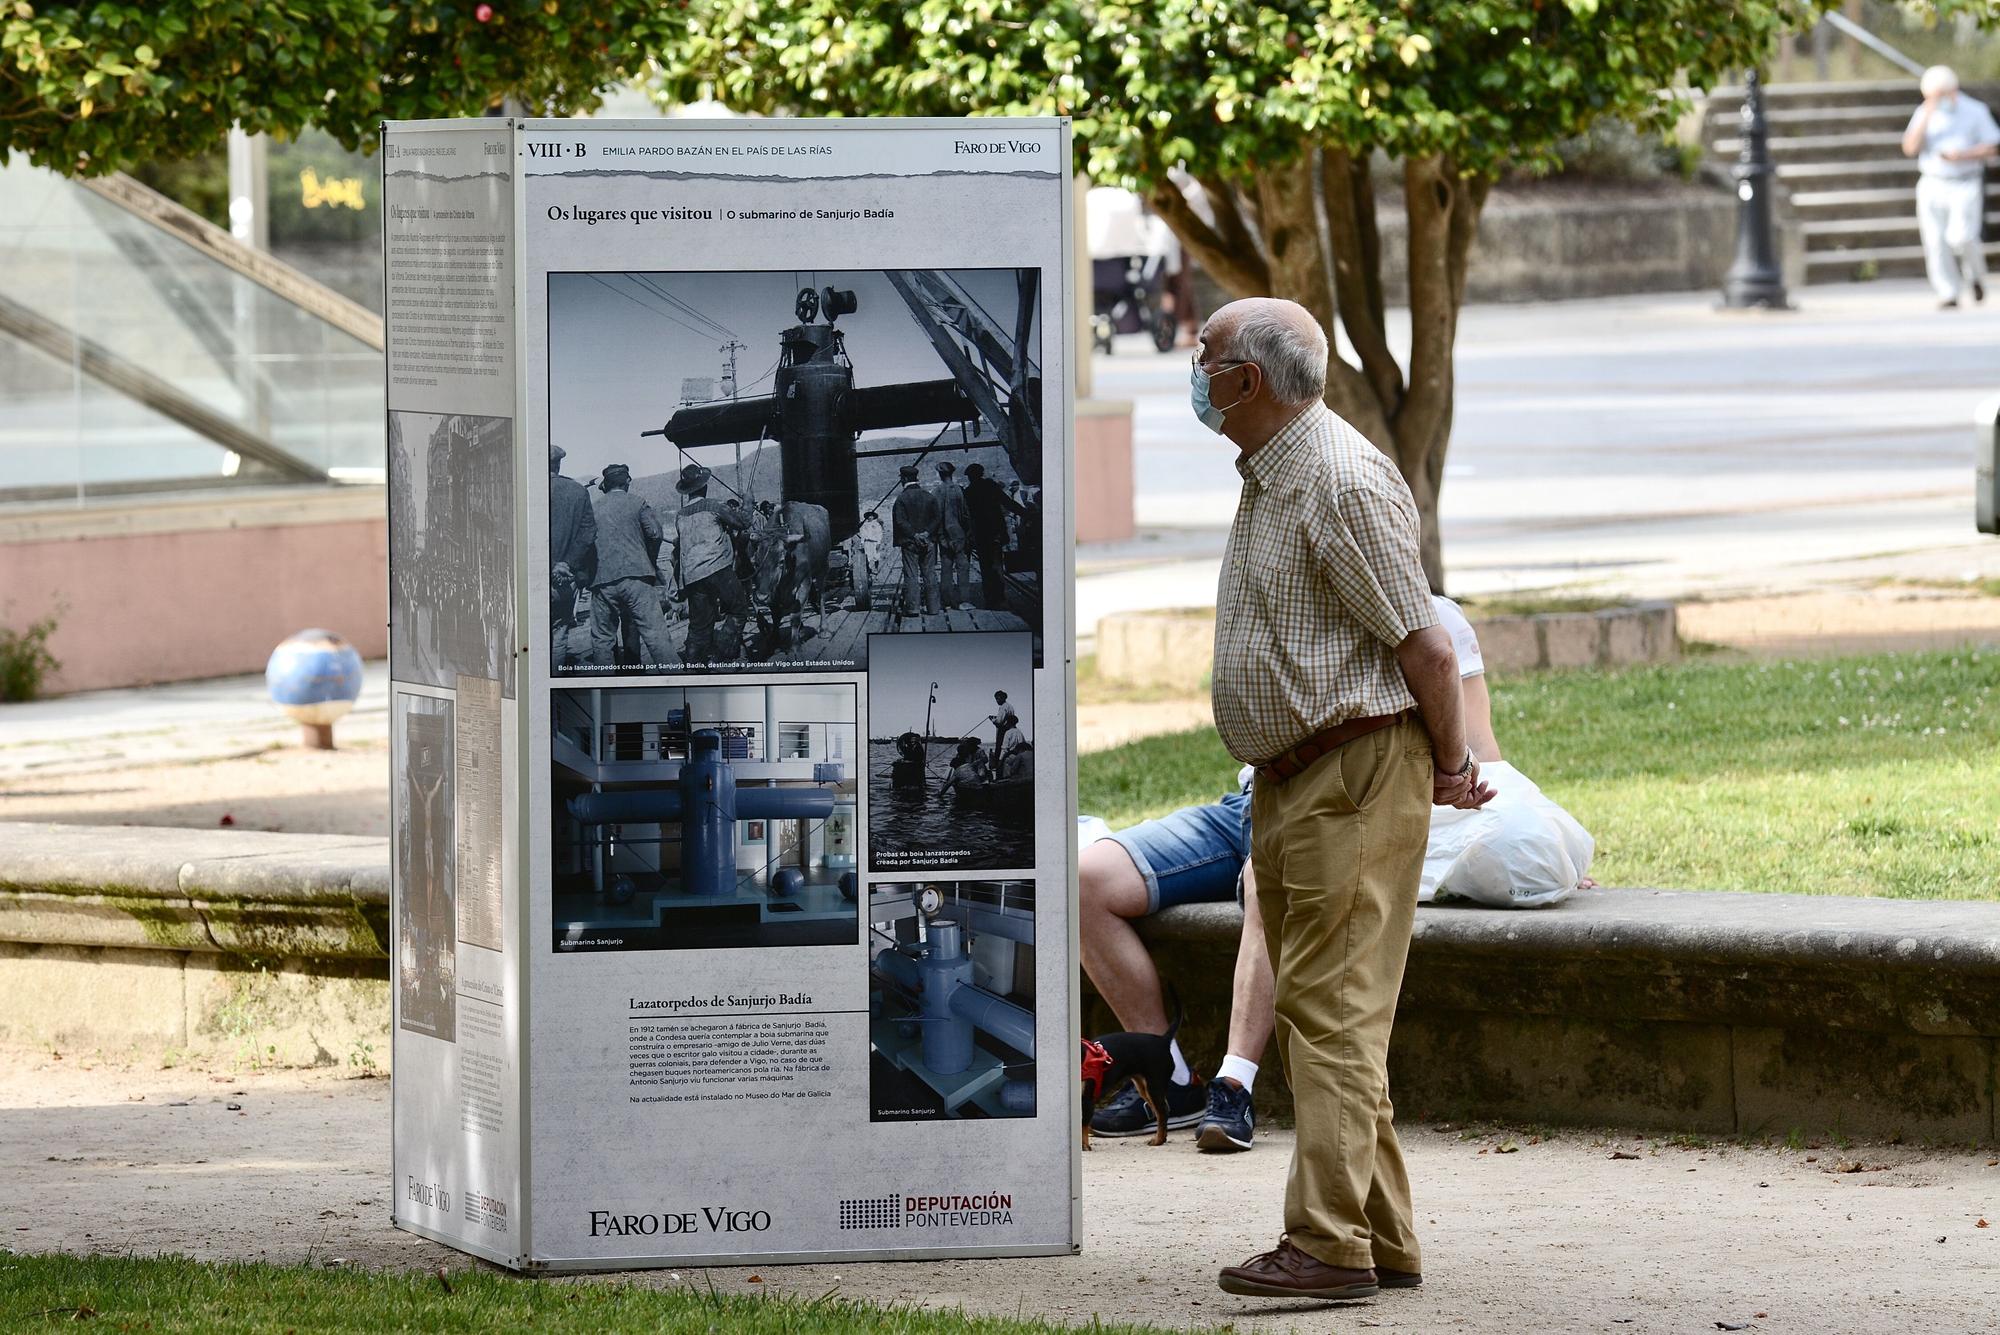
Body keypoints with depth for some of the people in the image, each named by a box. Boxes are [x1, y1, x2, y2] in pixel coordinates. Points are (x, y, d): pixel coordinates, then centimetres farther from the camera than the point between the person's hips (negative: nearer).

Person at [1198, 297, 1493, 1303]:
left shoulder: (1342, 484, -18)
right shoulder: (1268, 477, 15)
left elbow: (1423, 641, -17)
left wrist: (1451, 765, -6)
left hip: (1355, 777, -11)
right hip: (1290, 775, 11)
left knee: (1332, 1010, -12)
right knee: (1314, 1009, 11)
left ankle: (1330, 1245, -14)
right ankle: (1383, 1240, 16)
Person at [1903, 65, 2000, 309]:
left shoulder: (1975, 111, 0)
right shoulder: (1923, 114, 7)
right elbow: (1910, 148, -3)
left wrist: (1962, 155, -16)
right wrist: (1927, 116, -12)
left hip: (1965, 186, -3)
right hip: (1932, 186, 3)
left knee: (1961, 237, -18)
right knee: (1935, 242, -6)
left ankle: (1975, 276, 10)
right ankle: (1948, 294, 2)